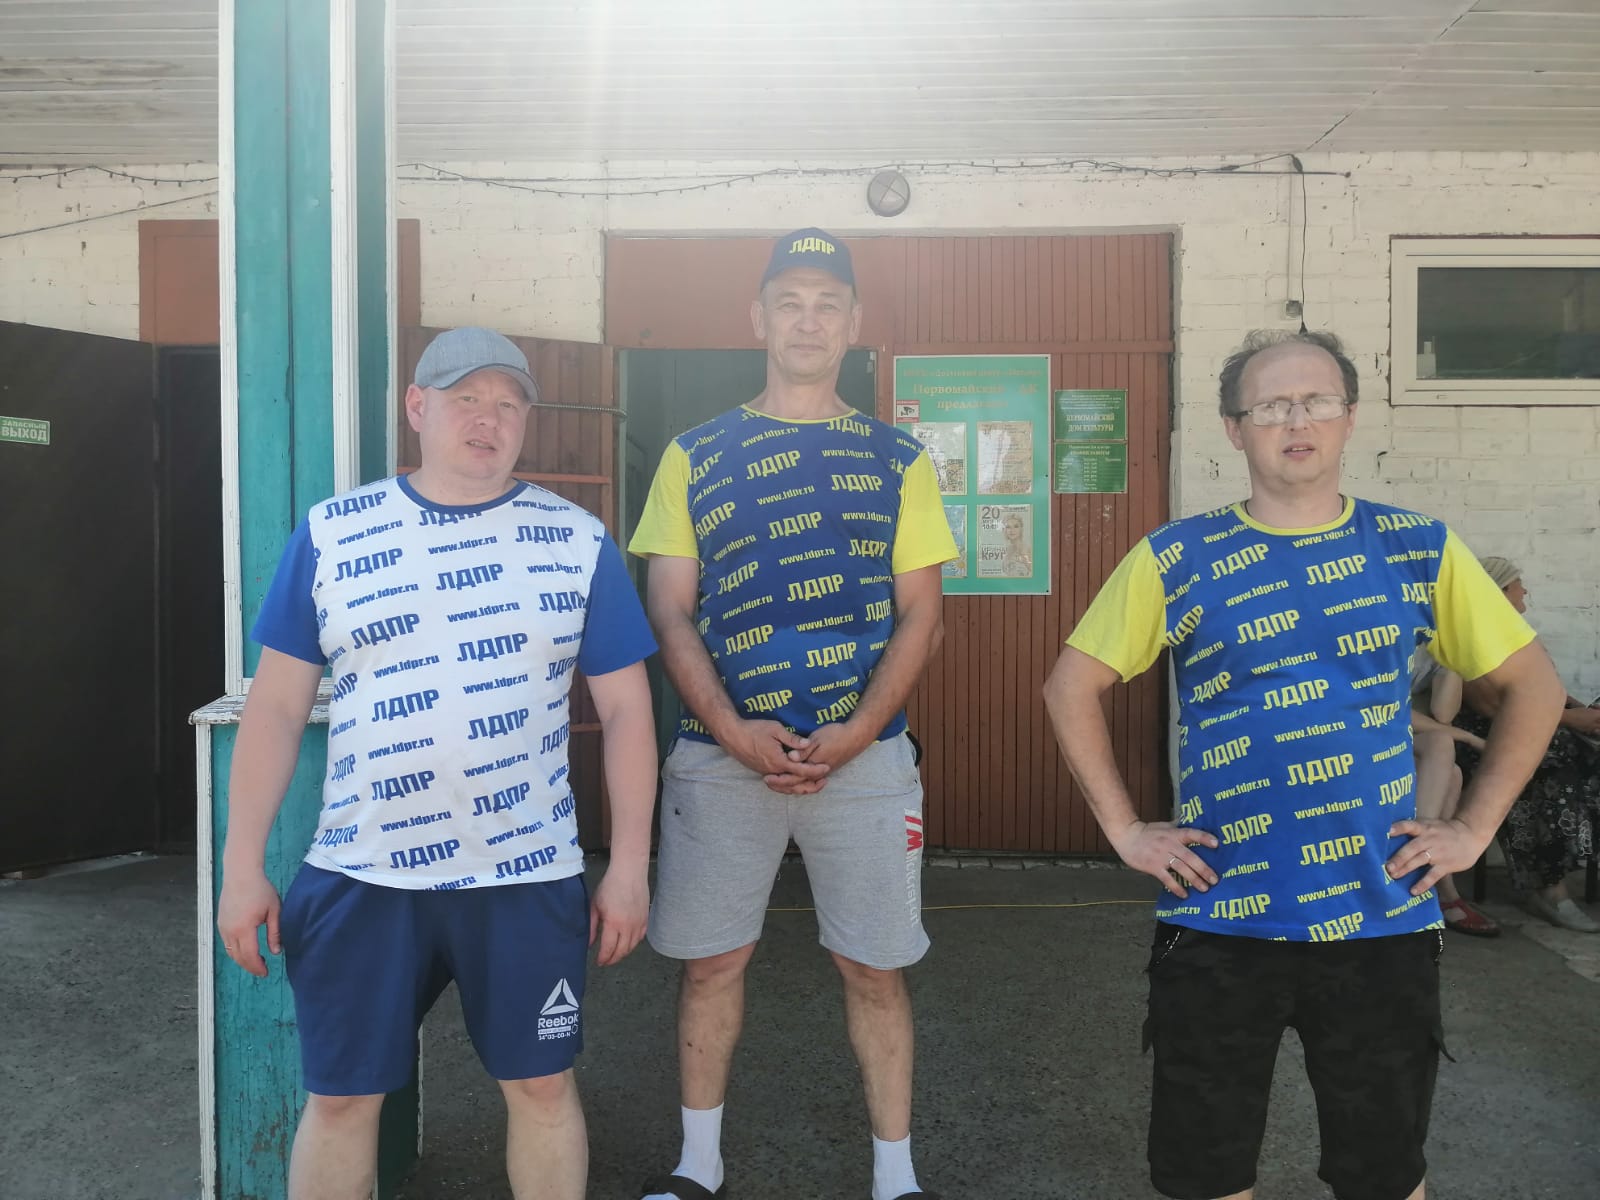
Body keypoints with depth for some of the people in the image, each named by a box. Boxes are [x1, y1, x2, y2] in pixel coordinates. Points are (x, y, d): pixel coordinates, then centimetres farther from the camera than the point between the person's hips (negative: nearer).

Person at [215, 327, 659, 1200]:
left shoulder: (579, 541, 0)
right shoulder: (330, 533, 2)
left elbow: (625, 706, 1)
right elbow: (276, 705, 3)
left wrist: (630, 863, -2)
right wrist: (243, 862, -1)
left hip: (527, 876, 0)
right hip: (359, 877, 1)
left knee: (541, 1086, 12)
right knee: (341, 1097, 13)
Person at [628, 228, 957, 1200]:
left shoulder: (898, 460, 7)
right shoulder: (695, 456, 7)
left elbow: (921, 617, 2)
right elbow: (670, 613, 2)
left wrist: (854, 734, -11)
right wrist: (735, 731, -11)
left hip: (864, 756, 0)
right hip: (722, 755, 1)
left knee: (874, 967, 8)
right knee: (711, 960, 10)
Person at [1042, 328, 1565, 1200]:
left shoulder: (1420, 550, 2)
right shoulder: (1175, 560, -2)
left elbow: (1534, 685, 10)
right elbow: (1071, 687, 3)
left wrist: (1474, 826, 2)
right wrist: (1123, 829, -3)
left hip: (1383, 920, 1)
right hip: (1218, 921, -1)